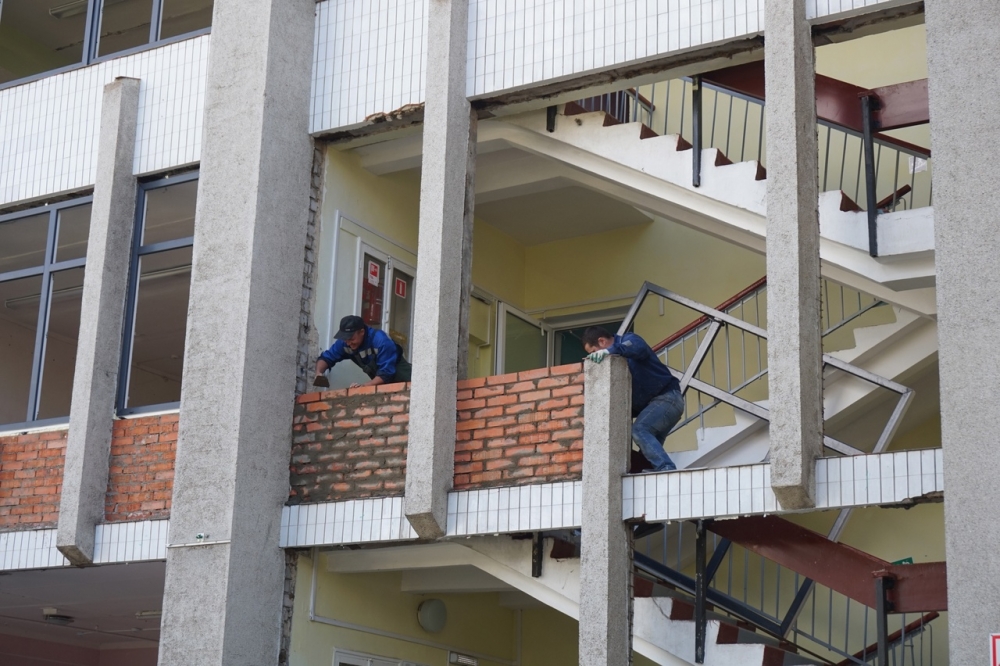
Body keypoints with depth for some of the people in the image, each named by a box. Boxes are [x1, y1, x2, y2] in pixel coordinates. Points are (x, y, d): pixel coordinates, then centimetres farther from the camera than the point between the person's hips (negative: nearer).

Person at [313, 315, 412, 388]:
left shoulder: (380, 341, -34)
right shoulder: (344, 343, -17)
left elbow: (386, 373, -37)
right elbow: (326, 357, -7)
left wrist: (365, 385, -47)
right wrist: (319, 373, -29)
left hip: (398, 373, -5)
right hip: (379, 380, 5)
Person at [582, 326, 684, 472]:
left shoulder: (628, 340, -8)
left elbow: (639, 348, -34)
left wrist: (609, 350, -41)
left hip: (667, 398, -10)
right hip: (649, 403, 10)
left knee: (639, 431, -25)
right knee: (649, 449, 2)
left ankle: (666, 468, -33)